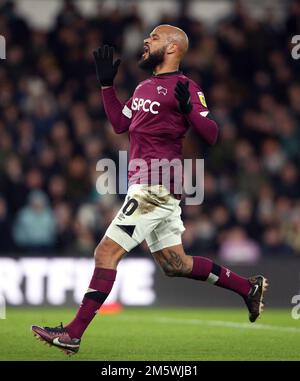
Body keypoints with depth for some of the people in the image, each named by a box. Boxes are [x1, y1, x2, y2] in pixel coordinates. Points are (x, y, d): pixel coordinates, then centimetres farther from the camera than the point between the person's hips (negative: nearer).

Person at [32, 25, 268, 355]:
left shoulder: (185, 88, -9)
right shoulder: (145, 86, 17)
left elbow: (211, 135, -15)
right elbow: (120, 124, 26)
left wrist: (188, 108, -31)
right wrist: (106, 84, 20)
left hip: (156, 187, -10)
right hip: (148, 187, 10)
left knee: (106, 253, -10)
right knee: (174, 264, 15)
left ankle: (74, 333, -10)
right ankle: (248, 287, 24)